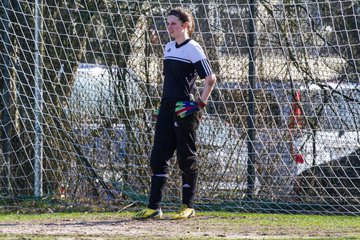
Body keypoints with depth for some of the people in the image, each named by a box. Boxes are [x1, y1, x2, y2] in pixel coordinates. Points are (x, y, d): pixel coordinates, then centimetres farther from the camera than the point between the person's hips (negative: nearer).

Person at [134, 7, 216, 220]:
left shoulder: (193, 49, -9)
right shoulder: (169, 48, 14)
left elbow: (211, 79, -13)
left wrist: (201, 103, -15)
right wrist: (168, 100, 18)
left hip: (185, 110, -8)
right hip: (167, 107, 8)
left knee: (187, 158, 0)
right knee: (159, 156, 1)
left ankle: (188, 206, 9)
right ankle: (154, 208, 1)